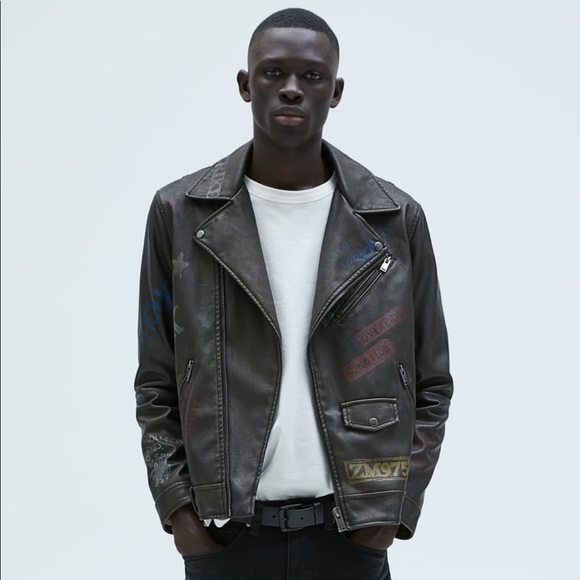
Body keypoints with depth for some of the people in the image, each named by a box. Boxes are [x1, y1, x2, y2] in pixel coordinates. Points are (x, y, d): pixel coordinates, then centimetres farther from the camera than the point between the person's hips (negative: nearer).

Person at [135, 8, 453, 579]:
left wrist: (396, 508, -3)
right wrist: (176, 506, -4)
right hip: (221, 533, 0)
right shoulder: (180, 214, 0)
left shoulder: (397, 220, 1)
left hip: (350, 533, 0)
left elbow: (430, 383, 6)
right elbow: (156, 384, 4)